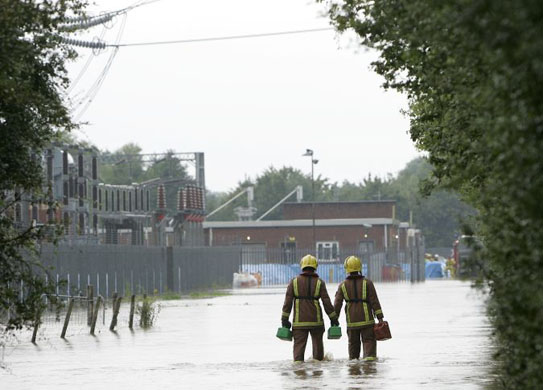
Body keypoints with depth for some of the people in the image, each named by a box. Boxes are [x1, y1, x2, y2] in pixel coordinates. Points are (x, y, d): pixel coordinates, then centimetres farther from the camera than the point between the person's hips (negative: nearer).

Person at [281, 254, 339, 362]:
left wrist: (285, 318, 2)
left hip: (299, 321, 0)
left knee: (299, 344, 0)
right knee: (317, 343, 18)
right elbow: (326, 302, -1)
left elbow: (288, 301, -1)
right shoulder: (319, 282, 1)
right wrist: (333, 318, 6)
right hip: (316, 320, 0)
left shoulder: (294, 282, 2)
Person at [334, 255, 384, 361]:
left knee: (353, 343, 15)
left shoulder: (343, 286, 2)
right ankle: (369, 356, -21)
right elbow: (374, 302, -5)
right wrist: (380, 318, -3)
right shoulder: (367, 283, -2)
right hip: (367, 320, -2)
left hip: (351, 321, 2)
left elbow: (337, 304, 1)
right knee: (369, 340, 0)